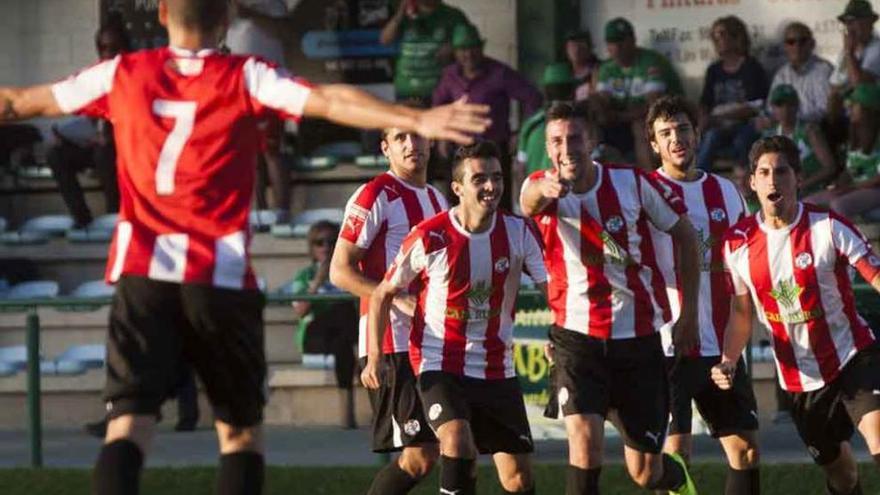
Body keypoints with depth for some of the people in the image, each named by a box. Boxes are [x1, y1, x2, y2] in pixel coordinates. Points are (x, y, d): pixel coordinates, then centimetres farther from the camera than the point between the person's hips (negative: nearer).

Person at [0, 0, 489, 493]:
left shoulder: (123, 74, 11)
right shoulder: (244, 78, 2)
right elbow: (329, 101, -12)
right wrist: (417, 120, -18)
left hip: (141, 272, 1)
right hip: (220, 274, -1)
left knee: (128, 425, -7)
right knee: (241, 430, 13)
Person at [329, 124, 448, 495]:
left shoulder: (437, 200, 18)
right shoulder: (375, 196, -8)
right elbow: (340, 272, -12)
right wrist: (401, 300, -21)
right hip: (391, 345, -9)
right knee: (419, 457, -14)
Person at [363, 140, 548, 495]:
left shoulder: (518, 232, -3)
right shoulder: (430, 237, -10)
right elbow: (383, 294, 1)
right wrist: (374, 357, -9)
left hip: (497, 369, 4)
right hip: (440, 365, -3)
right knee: (458, 443, -29)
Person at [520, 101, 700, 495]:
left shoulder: (632, 182, -6)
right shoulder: (542, 187, -9)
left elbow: (684, 234, 6)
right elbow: (529, 200, -34)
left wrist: (689, 314, 4)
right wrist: (545, 190, -60)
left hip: (638, 338, 1)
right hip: (576, 335, -1)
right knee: (584, 437, -25)